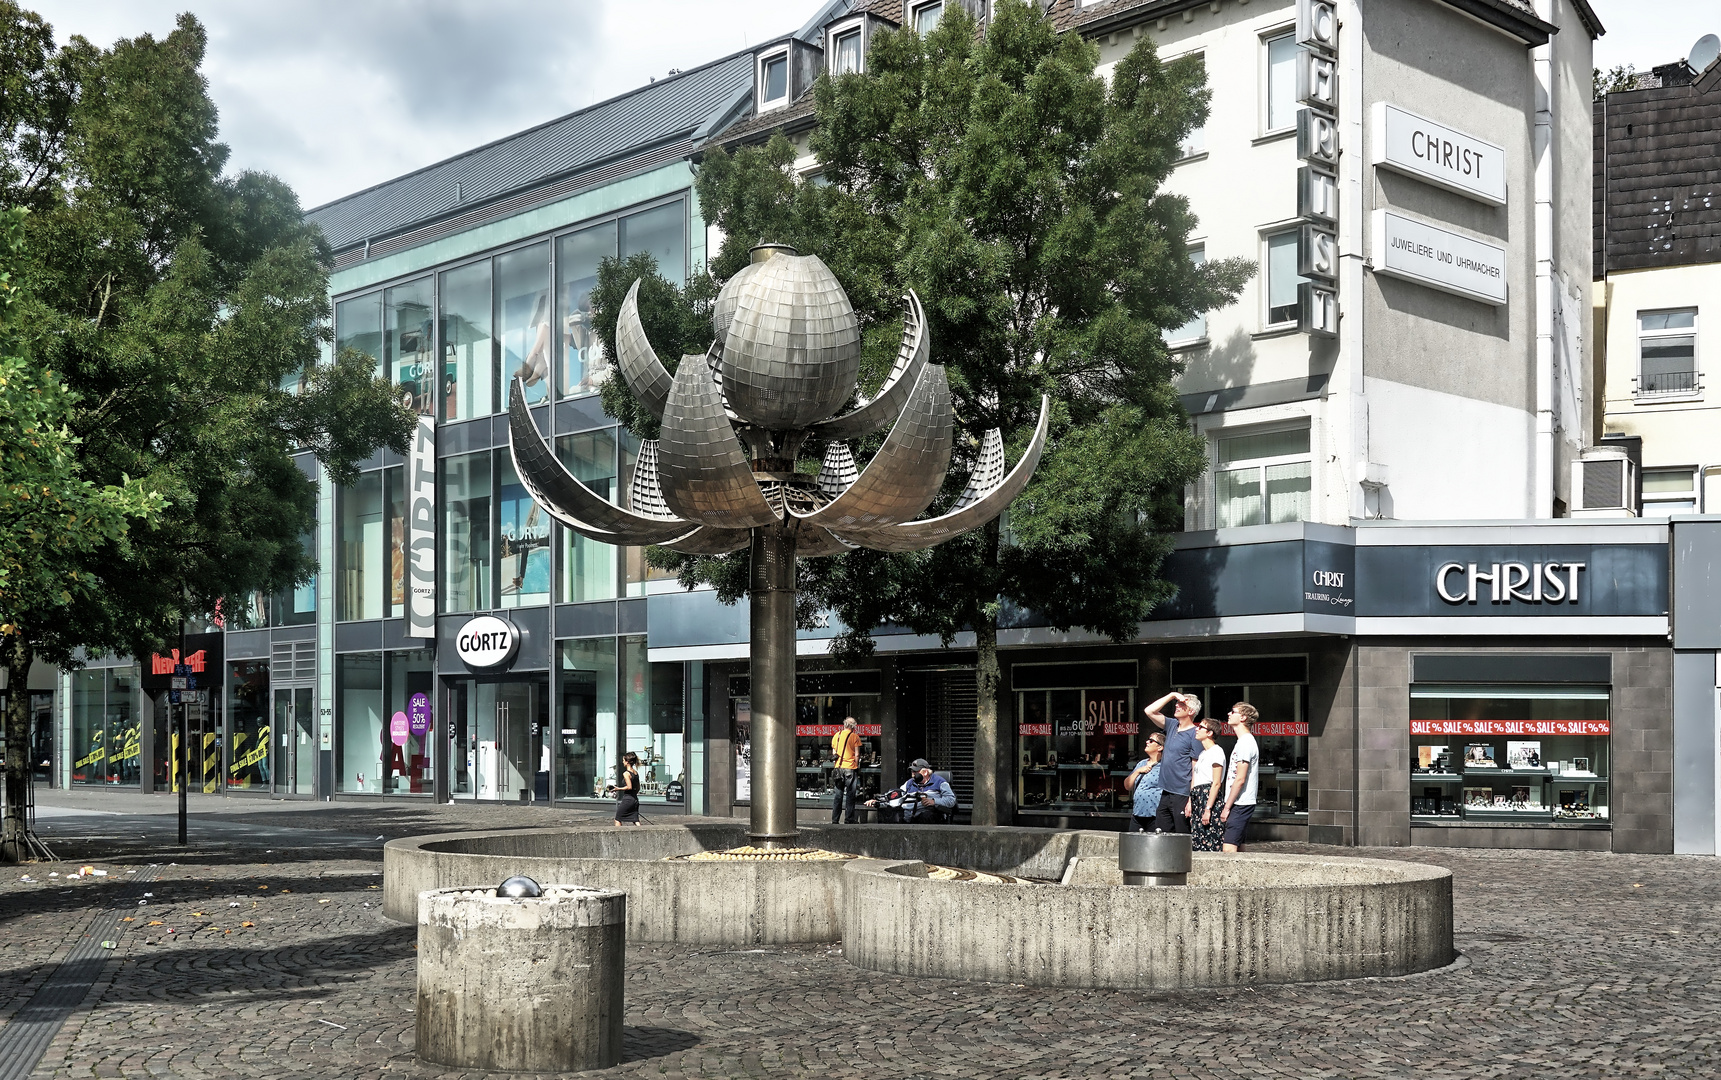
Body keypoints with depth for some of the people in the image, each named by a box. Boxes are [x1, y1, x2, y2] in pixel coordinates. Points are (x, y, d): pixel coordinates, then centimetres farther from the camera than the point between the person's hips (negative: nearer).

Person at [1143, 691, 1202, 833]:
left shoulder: (1194, 735, -9)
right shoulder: (1172, 727, 12)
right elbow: (1149, 711, 14)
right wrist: (1172, 695, 5)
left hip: (1182, 796, -8)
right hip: (1166, 794, 8)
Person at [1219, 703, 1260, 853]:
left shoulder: (1246, 742, -14)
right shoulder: (1245, 741, 18)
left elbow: (1240, 779, -19)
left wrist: (1227, 807, -16)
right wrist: (1228, 806, 19)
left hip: (1240, 805, -10)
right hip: (1240, 805, 10)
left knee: (1229, 849, -16)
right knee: (1237, 848, 10)